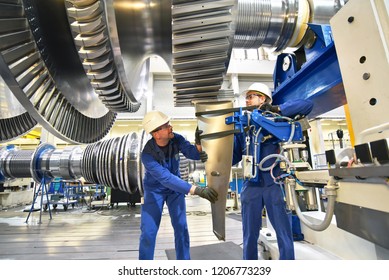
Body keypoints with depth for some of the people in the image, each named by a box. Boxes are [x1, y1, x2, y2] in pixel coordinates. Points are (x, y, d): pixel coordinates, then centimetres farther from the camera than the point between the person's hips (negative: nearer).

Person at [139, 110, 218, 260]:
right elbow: (167, 179, -42)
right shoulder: (147, 155, -33)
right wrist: (197, 190, -49)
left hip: (175, 188, 3)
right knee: (148, 231, -3)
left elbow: (194, 154, -27)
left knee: (181, 227, 0)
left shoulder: (176, 139, -21)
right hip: (154, 190, -3)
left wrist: (198, 142, -50)